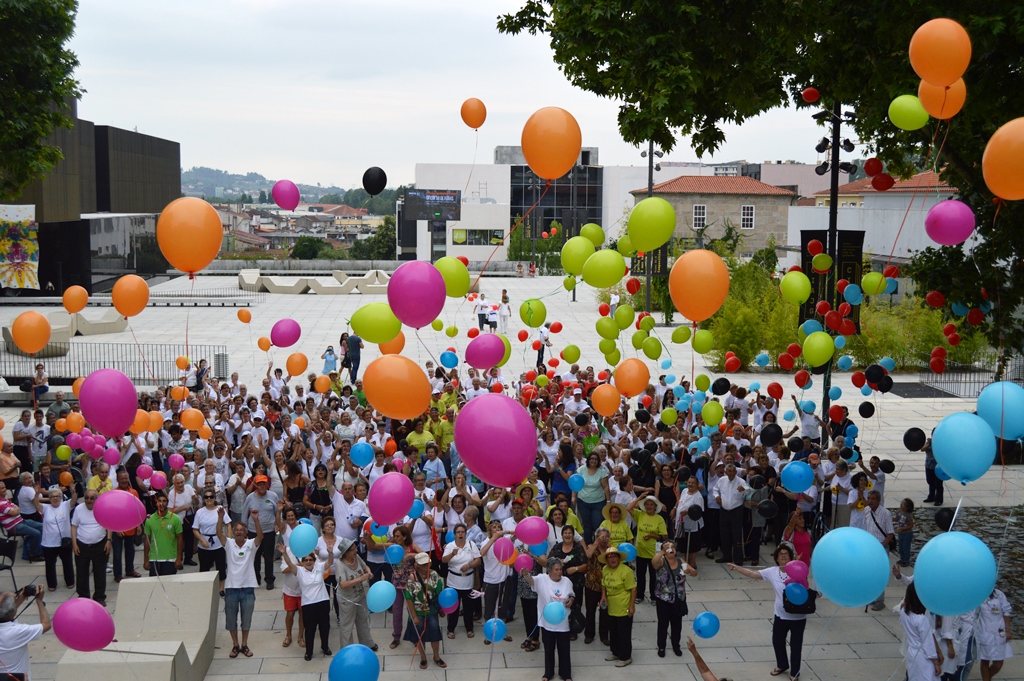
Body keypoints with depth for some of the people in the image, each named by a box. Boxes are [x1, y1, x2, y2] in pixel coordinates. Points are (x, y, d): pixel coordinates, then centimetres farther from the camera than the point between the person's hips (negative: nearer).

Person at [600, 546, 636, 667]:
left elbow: (633, 589, -18)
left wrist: (632, 606, -18)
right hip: (611, 608, 7)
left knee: (624, 634, 5)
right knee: (613, 632, 20)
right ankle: (616, 652, 38)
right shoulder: (605, 570, 1)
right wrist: (603, 596, 0)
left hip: (624, 609, -7)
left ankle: (626, 657, 19)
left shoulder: (626, 571, -21)